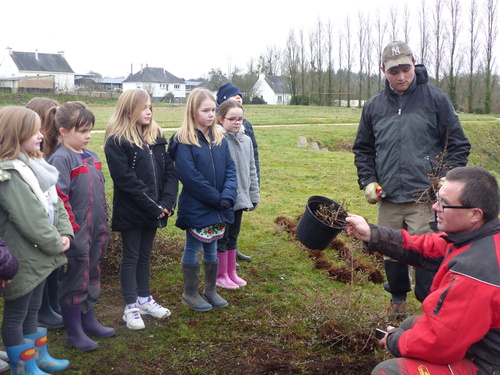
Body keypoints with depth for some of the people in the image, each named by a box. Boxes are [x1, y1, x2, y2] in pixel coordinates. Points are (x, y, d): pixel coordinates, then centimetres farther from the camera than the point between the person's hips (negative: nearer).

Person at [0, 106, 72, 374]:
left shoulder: (34, 166, 8)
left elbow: (55, 203, 9)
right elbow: (30, 219, -25)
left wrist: (65, 233, -3)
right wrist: (55, 243, -15)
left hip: (40, 255, 9)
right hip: (23, 258, -9)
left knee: (32, 309, 23)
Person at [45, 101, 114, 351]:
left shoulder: (91, 156, 9)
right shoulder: (60, 159, -14)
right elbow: (59, 199, -19)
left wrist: (104, 226, 15)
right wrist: (73, 230, -19)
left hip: (95, 231, 8)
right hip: (76, 234, -8)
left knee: (91, 275, 19)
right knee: (74, 280, 6)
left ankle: (88, 321, 36)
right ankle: (73, 332, 20)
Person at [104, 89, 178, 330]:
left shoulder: (156, 137, 8)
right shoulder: (116, 141, -12)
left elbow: (169, 170, 4)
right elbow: (125, 178, -19)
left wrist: (167, 201, -10)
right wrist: (152, 206, -19)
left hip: (155, 209, 6)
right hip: (130, 211, -6)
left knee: (145, 255, 18)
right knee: (131, 257, 6)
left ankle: (144, 298, 32)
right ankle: (130, 307, 16)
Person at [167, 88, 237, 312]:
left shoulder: (219, 139, 5)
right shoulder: (184, 141, -14)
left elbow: (230, 169, 1)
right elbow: (189, 176, -20)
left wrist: (227, 196, -15)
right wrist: (216, 197, -17)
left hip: (219, 209, 6)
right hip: (195, 207, -6)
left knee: (211, 249, 17)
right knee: (193, 250, 9)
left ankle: (210, 290, 33)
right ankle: (190, 293, 24)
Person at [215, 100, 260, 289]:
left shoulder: (246, 140, 6)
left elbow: (252, 170, 12)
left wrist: (254, 196, 12)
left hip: (240, 199, 6)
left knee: (233, 237, 18)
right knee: (221, 239, 8)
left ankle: (231, 272, 31)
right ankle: (221, 276, 22)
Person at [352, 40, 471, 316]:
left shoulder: (435, 99, -1)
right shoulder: (373, 106, 9)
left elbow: (458, 145, 1)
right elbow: (363, 149, 17)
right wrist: (368, 181, 4)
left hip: (425, 198, -3)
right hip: (388, 199, 4)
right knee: (392, 253, 14)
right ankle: (398, 297, 36)